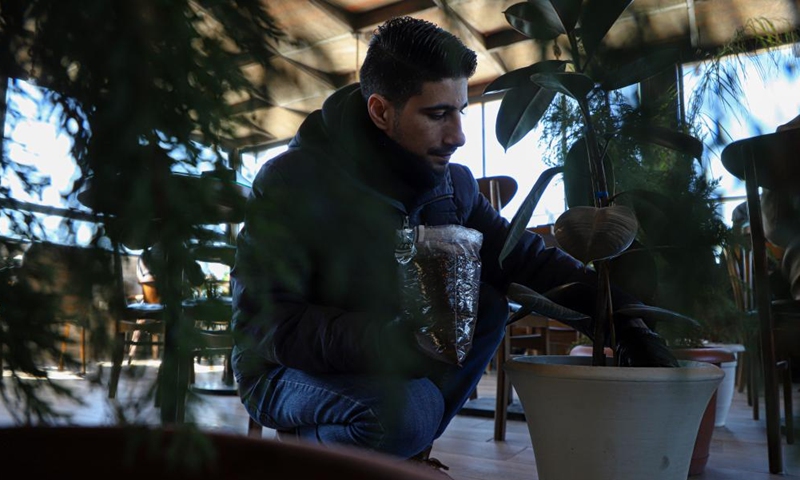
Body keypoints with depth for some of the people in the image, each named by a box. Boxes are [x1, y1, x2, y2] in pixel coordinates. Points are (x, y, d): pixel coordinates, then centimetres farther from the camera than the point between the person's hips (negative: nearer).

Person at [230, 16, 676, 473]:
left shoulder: (452, 183, -5)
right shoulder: (292, 183, -22)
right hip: (288, 372, -5)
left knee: (488, 306, -14)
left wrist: (626, 319, -15)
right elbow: (261, 324, -25)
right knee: (409, 409, -33)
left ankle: (407, 448, -2)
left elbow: (527, 257, -4)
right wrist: (381, 337, -40)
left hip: (385, 358, 6)